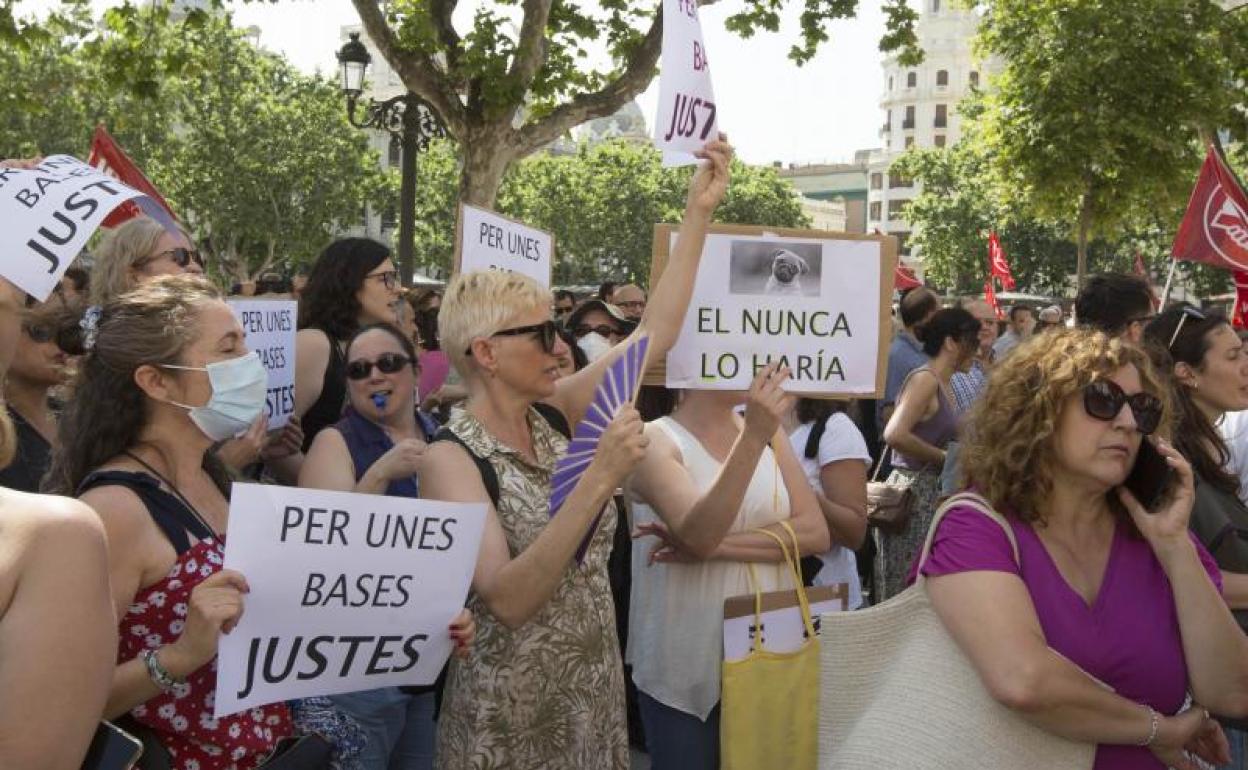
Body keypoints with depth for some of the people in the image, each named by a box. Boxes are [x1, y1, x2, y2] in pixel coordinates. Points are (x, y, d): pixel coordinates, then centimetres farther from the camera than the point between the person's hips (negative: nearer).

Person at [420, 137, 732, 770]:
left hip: (595, 694, 6)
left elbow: (655, 335, 2)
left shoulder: (552, 415, 0)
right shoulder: (450, 459, -17)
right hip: (510, 715, -6)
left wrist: (699, 211, -2)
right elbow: (508, 600, -28)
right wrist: (600, 478, -34)